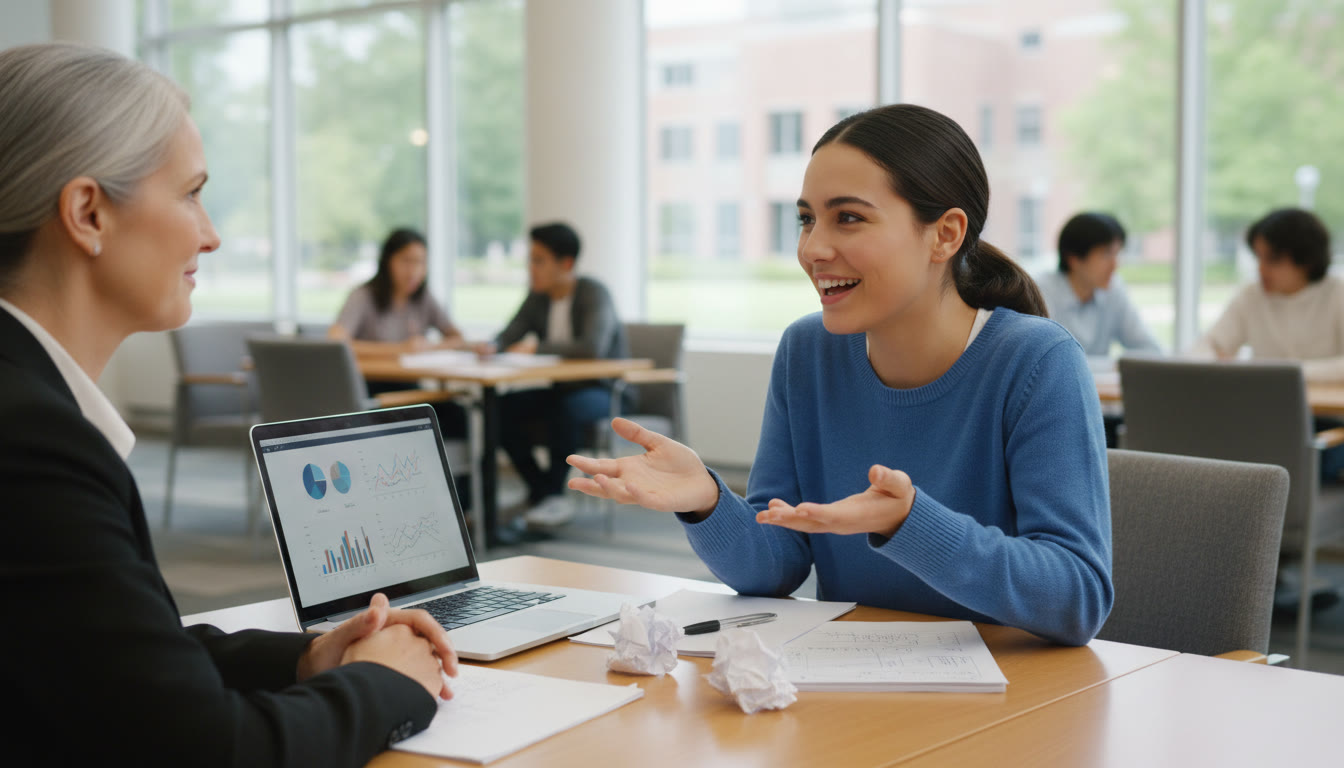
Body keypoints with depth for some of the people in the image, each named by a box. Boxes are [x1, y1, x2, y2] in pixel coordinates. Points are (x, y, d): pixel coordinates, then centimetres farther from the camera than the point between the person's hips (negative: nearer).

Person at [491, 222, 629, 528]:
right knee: (501, 408, -18)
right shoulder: (538, 296, 3)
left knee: (567, 408, -38)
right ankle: (542, 493, -7)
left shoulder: (593, 294, -17)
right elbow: (509, 336, 4)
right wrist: (491, 347, -20)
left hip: (602, 391, -6)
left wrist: (535, 348, -27)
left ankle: (552, 493, -19)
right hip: (559, 388, 7)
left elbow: (593, 347, -33)